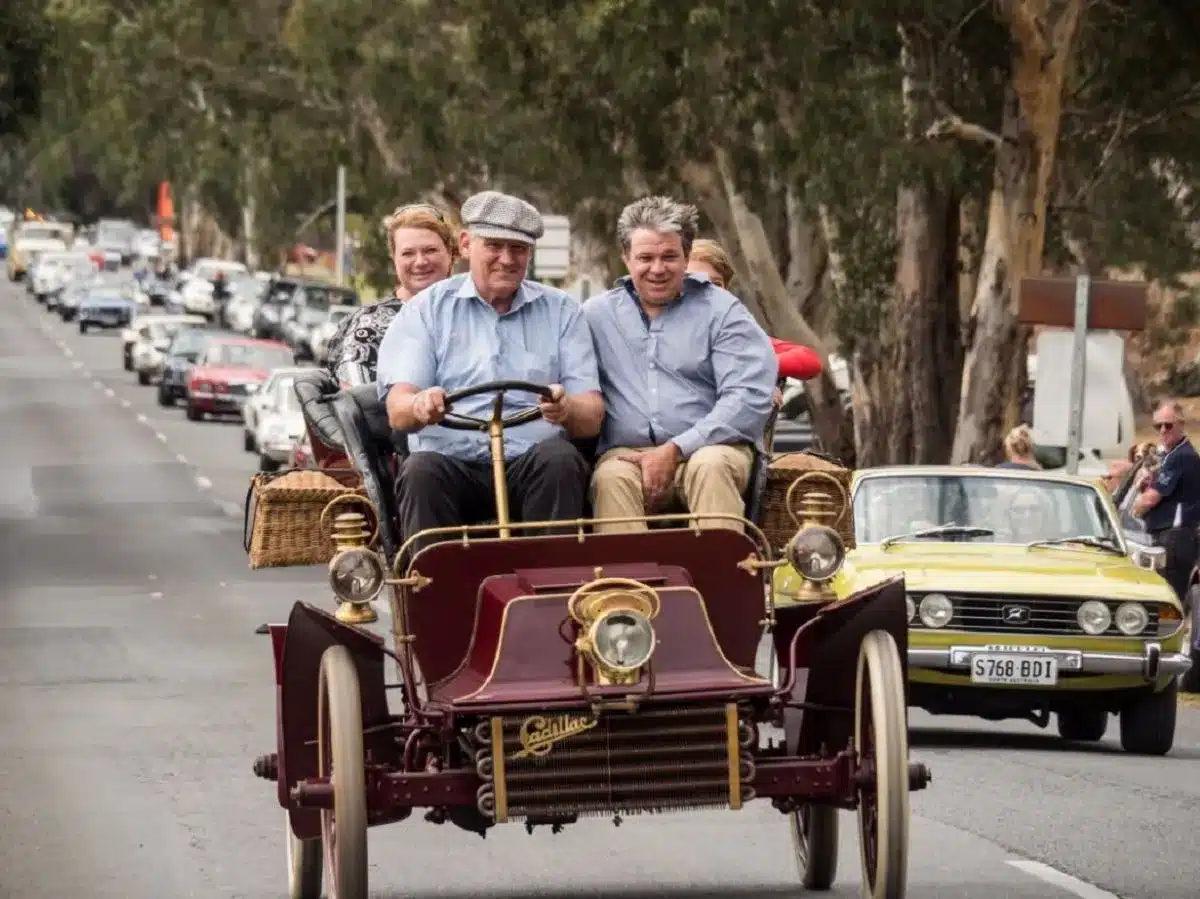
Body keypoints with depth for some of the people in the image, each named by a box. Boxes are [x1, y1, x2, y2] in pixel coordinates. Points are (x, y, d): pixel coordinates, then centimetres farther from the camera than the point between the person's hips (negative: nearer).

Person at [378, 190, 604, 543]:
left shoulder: (561, 311, 15)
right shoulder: (426, 310, 13)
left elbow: (592, 418, 5)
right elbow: (397, 410, -1)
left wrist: (567, 410, -21)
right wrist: (419, 407, -27)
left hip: (531, 466, 1)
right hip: (453, 463, -1)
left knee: (560, 459, -30)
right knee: (421, 470, -31)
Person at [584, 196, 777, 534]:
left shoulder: (721, 311, 7)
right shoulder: (596, 316, 17)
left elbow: (749, 398, -5)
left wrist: (676, 450, -14)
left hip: (710, 447, -1)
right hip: (625, 452, 1)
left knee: (710, 465, -36)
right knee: (612, 478, -33)